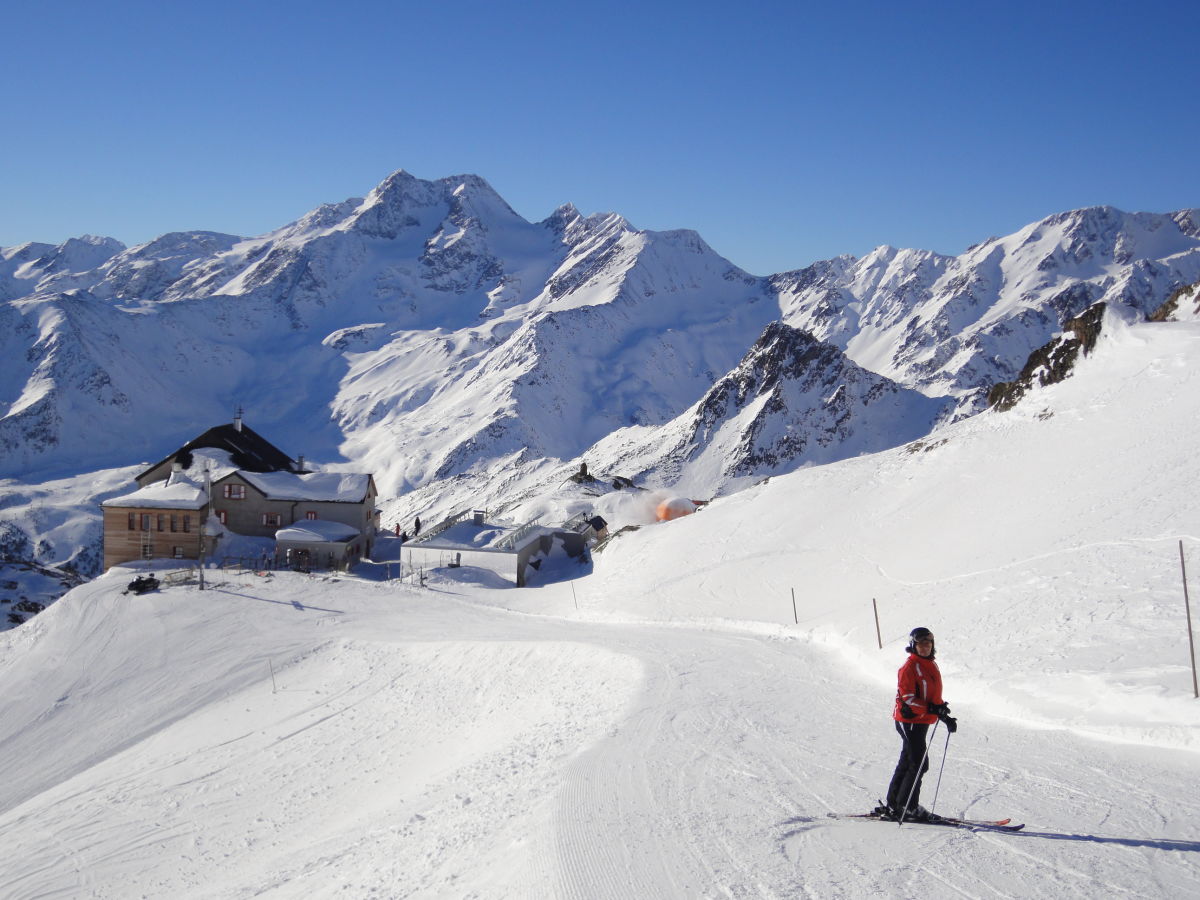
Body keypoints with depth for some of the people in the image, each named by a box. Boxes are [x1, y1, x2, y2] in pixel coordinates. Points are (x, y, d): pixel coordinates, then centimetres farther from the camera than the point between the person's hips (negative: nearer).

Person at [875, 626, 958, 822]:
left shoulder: (932, 666, 14)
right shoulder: (910, 667, -14)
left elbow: (934, 696, 21)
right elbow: (908, 699, -19)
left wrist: (946, 717, 9)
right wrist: (932, 709, -29)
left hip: (922, 721, 9)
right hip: (910, 720, -9)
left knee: (907, 763, 13)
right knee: (919, 764, -9)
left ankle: (892, 806, 20)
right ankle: (907, 808, -3)